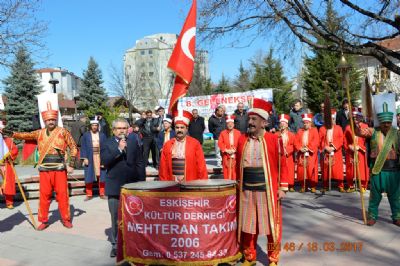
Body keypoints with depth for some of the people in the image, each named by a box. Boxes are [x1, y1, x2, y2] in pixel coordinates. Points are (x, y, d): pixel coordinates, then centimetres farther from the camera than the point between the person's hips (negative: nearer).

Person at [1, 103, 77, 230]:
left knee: (62, 194, 1)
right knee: (44, 195, 5)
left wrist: (71, 165, -4)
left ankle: (66, 219, 14)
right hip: (44, 170, 2)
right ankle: (44, 220, 17)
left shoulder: (63, 132, 0)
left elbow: (73, 148, 1)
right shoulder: (39, 133, 8)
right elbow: (23, 135, 7)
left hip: (60, 169, -2)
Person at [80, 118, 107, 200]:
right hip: (90, 159, 0)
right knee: (89, 176, 3)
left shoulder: (102, 135, 6)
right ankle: (89, 194, 13)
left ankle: (102, 194, 13)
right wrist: (85, 158, -6)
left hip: (100, 158, 1)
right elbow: (83, 147, 2)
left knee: (101, 176, 3)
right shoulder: (86, 135, 4)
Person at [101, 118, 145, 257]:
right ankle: (115, 244, 20)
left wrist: (142, 182, 3)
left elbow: (140, 163, 7)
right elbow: (105, 162, -13)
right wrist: (119, 149, -21)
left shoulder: (134, 142, 7)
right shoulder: (107, 144, 2)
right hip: (115, 187, -1)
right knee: (115, 218, 7)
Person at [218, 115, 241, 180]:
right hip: (226, 156, 0)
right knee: (227, 171, 0)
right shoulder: (223, 133, 5)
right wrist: (226, 150, -12)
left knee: (235, 171, 0)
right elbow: (220, 143, -1)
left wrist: (235, 150, -12)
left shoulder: (238, 132, 5)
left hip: (235, 156, 0)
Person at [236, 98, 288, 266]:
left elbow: (282, 165, -3)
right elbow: (238, 165, 10)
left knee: (271, 225, 8)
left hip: (268, 190, -3)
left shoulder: (273, 140, -4)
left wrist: (282, 187, -5)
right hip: (247, 191, 3)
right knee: (247, 225, 10)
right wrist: (238, 185, 10)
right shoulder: (242, 139, 5)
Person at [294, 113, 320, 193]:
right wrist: (300, 148, -10)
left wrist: (308, 148, -15)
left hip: (311, 154, -3)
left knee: (311, 170, -5)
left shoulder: (314, 130, 6)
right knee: (301, 170, 0)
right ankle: (303, 186, 9)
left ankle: (313, 186, 5)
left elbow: (315, 142, -6)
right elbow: (296, 141, 7)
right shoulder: (300, 131, 16)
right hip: (301, 154, 3)